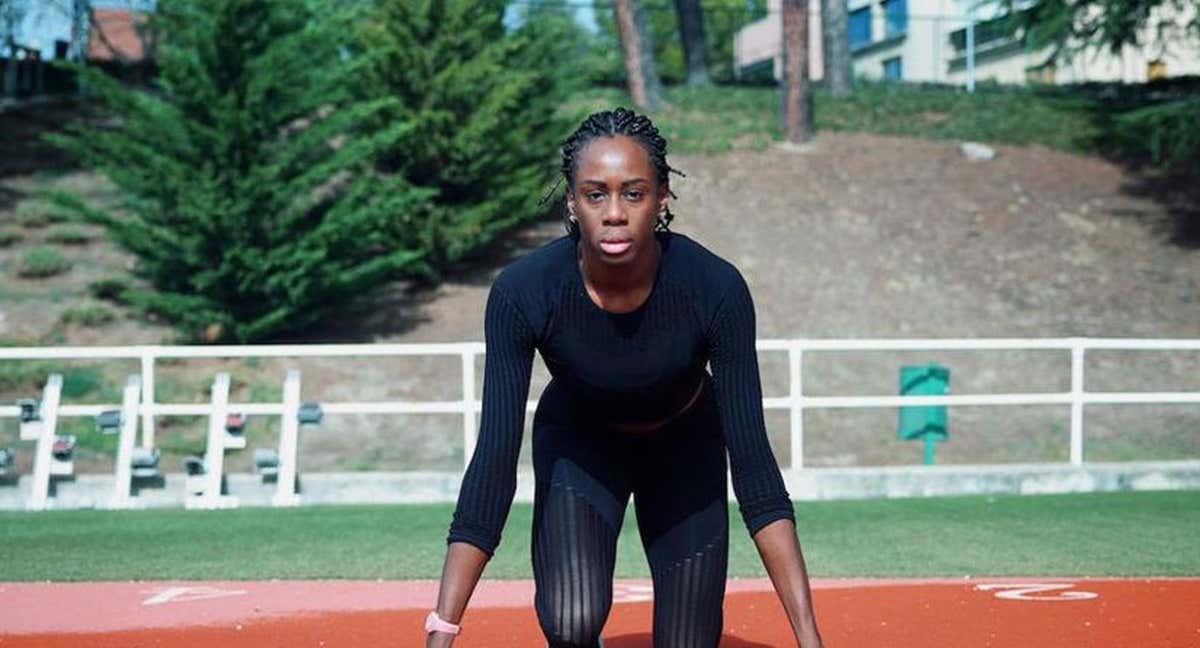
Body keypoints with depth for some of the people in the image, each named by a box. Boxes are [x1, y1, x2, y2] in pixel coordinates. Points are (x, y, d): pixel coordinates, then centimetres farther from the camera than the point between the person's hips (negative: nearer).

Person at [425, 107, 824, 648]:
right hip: (578, 446, -1)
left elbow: (751, 458, -29)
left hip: (686, 447, 1)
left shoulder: (715, 288, -32)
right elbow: (494, 461, -31)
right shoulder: (522, 292, -32)